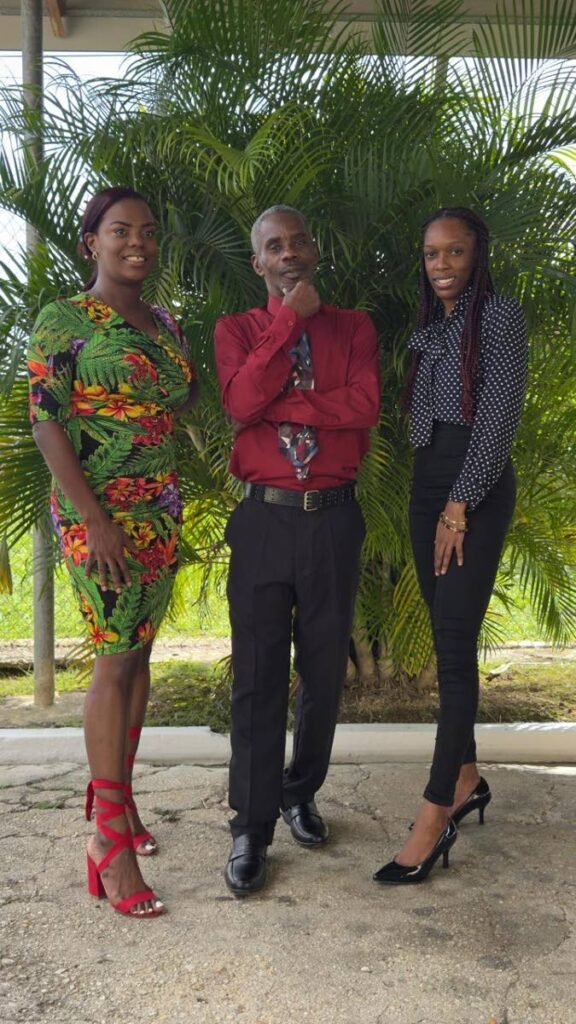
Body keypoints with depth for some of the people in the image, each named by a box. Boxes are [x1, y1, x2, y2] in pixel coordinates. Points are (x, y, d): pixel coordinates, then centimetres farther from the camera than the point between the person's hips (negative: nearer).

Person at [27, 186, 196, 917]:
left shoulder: (165, 324, 14)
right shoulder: (63, 321, -5)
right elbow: (46, 424, -11)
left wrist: (173, 512, 13)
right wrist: (96, 521, -19)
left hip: (161, 513, 7)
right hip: (102, 516, -6)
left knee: (138, 652, 11)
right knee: (115, 659, -7)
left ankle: (114, 792, 27)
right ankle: (109, 838, 2)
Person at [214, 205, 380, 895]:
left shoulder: (354, 328, 8)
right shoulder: (236, 331, 7)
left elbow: (364, 406, -10)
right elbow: (240, 401, -13)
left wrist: (278, 404, -12)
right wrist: (289, 320, -11)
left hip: (333, 520, 1)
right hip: (263, 520, -1)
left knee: (325, 670, 10)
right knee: (257, 677, 1)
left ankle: (301, 794, 31)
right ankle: (250, 828, 13)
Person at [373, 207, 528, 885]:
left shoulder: (500, 316, -6)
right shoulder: (430, 327, 16)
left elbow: (498, 419, -13)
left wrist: (460, 506, -16)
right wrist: (435, 502, 7)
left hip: (477, 488, -7)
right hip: (427, 483, 8)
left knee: (454, 646, -9)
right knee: (446, 639, 10)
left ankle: (435, 818, -6)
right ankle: (466, 779, 23)